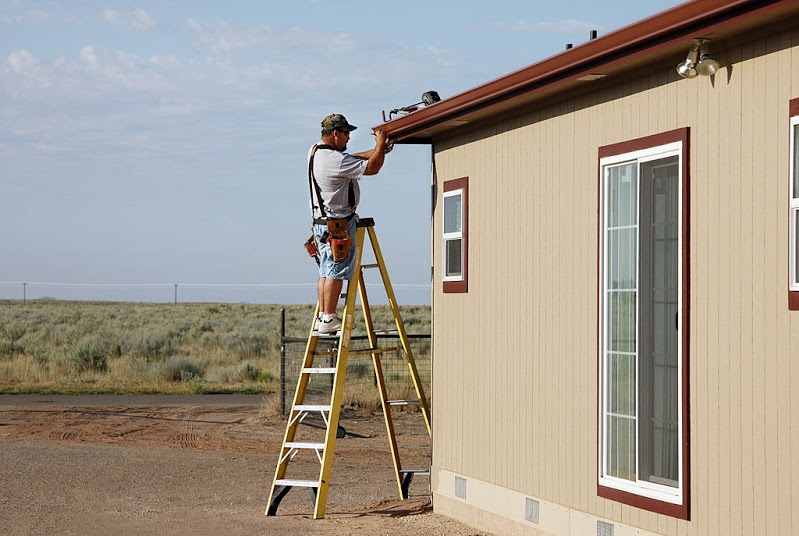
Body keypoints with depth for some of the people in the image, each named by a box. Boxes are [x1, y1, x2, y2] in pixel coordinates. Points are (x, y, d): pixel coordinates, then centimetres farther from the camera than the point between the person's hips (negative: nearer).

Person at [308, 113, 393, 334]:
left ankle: (322, 316, 16)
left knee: (326, 271, 13)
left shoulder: (315, 151, 9)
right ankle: (329, 320, -6)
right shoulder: (335, 160, -21)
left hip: (322, 222, 10)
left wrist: (378, 150, 13)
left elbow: (352, 159, 20)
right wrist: (380, 145, -3)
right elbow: (371, 168, -16)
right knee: (336, 272, -6)